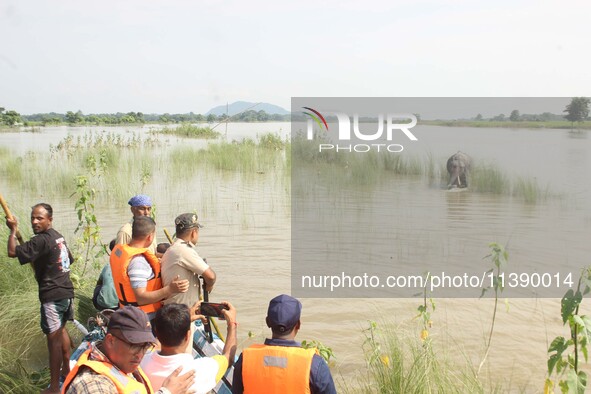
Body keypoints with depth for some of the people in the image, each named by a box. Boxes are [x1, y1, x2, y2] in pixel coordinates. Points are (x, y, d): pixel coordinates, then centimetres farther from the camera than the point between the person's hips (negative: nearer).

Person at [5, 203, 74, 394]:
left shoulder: (41, 240, -19)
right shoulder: (58, 236, 10)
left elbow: (12, 252, -22)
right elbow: (69, 260, 22)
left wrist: (13, 230, -8)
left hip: (53, 295, -10)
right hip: (66, 291, 10)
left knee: (54, 338, -3)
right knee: (61, 329, 27)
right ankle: (66, 369, 41)